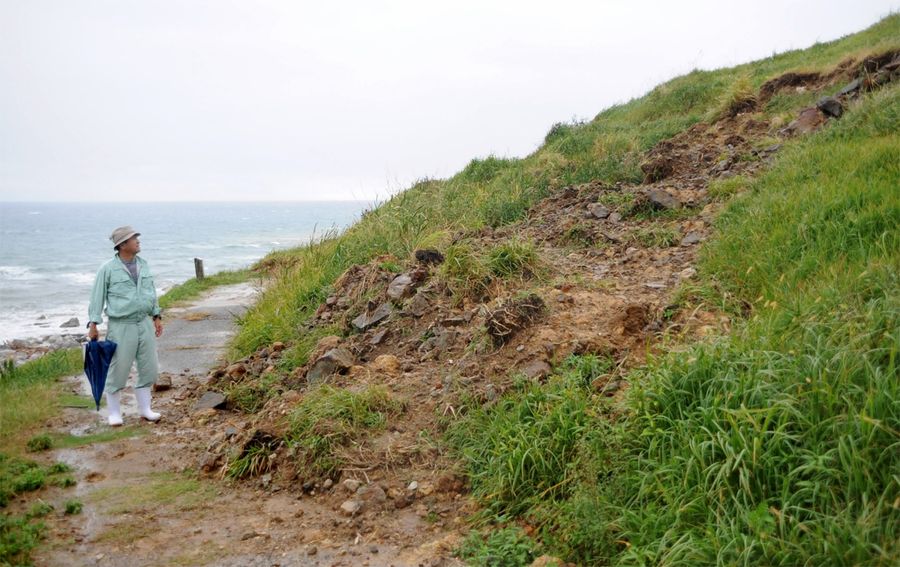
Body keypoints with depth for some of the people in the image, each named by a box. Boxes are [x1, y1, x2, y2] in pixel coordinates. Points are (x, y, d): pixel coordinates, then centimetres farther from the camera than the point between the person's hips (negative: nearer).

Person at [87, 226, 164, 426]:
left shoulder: (143, 265, 7)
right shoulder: (108, 269, -9)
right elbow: (97, 297, -5)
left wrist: (157, 316, 16)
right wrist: (93, 323, -9)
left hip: (145, 323, 5)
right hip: (121, 326, -5)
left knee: (149, 368, 9)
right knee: (118, 370, 2)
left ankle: (144, 408, 23)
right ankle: (114, 412, 17)